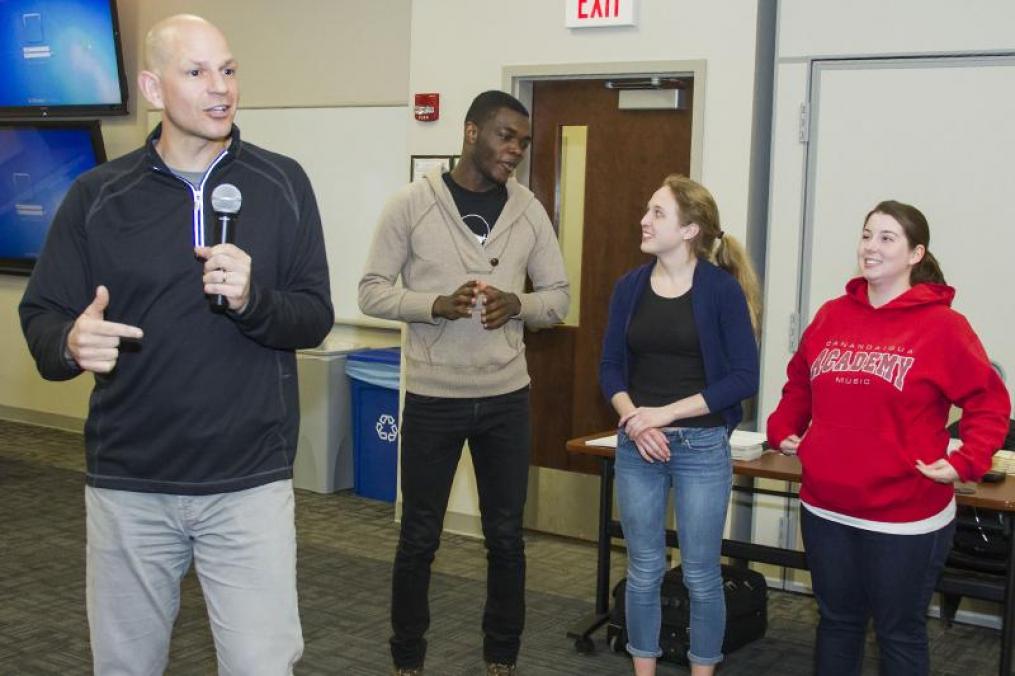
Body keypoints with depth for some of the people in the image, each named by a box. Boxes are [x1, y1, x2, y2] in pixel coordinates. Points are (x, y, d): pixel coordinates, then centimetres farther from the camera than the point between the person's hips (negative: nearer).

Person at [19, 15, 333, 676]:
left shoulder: (282, 184, 0)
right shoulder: (97, 196, 0)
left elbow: (315, 318, 0)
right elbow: (40, 318, 1)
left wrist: (251, 299, -21)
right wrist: (70, 343, -22)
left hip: (251, 481, -1)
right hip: (127, 482, 1)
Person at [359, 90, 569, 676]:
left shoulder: (529, 210, 2)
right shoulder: (412, 203, -7)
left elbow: (559, 296, 7)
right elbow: (372, 292, -5)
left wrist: (517, 304, -14)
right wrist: (437, 305, -22)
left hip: (506, 397, 3)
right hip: (433, 398, -2)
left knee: (506, 535, 12)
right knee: (419, 537, 9)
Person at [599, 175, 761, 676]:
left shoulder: (722, 288, -8)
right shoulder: (630, 287, 4)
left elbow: (744, 377, -10)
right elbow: (610, 367, 6)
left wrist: (666, 413, -15)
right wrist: (633, 417, -13)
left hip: (702, 448, -3)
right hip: (637, 447, 4)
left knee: (701, 575, 7)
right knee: (643, 571, 11)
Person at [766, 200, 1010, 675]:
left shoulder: (941, 326, -10)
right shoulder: (831, 316, 6)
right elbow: (798, 384, 19)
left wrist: (966, 462, -18)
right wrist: (783, 430, 6)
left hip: (905, 518, -5)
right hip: (825, 510, 5)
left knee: (899, 633, 10)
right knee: (836, 621, 19)